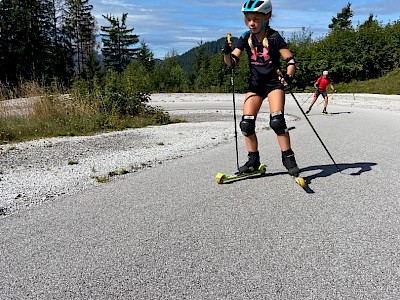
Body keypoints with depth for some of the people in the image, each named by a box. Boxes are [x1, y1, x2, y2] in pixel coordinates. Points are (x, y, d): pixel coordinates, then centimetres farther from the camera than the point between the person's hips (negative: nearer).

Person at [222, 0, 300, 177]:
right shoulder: (246, 38, -1)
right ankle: (253, 161, 9)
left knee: (277, 121, -19)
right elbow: (232, 63, -5)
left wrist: (288, 76, -30)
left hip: (274, 82, -4)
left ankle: (288, 158, -3)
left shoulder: (274, 37, -11)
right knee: (246, 123, -5)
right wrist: (227, 53, -26)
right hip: (255, 84, 4)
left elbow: (290, 60, -11)